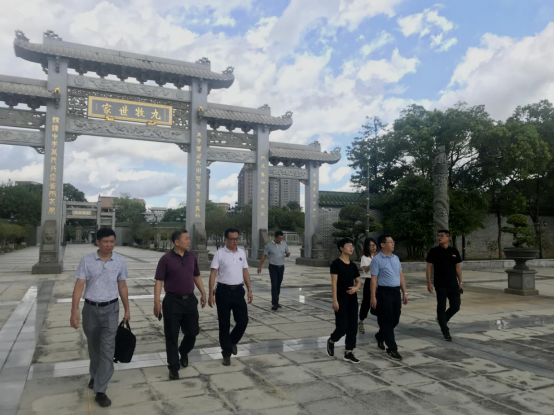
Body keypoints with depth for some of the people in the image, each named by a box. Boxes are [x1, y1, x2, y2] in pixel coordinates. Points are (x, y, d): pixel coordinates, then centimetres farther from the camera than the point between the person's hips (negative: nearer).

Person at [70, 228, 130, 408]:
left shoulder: (120, 261, -4)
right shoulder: (86, 261, -8)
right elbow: (79, 286, -11)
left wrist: (127, 310, 9)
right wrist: (74, 311, -20)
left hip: (111, 309, -1)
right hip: (90, 309, 1)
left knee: (107, 349, -7)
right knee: (94, 347, 18)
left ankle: (100, 391, 0)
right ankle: (95, 376, 43)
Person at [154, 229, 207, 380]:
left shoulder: (192, 257, 5)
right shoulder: (166, 259, -9)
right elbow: (159, 281, -9)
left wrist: (203, 293, 14)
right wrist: (157, 301, -15)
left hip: (190, 300, 4)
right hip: (172, 301, -4)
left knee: (193, 331, 10)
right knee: (172, 336, 3)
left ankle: (183, 352, 40)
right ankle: (173, 367, 18)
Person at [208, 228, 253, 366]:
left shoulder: (242, 253, 7)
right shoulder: (219, 253, -7)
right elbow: (213, 274, -9)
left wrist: (249, 290, 8)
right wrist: (211, 294, -14)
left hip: (238, 290, 4)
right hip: (224, 291, -4)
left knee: (243, 320, 2)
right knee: (224, 324, 5)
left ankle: (232, 341, 31)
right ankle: (226, 353, 19)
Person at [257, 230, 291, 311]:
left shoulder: (284, 244, 1)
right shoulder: (269, 245, -8)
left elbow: (288, 253, 9)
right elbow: (264, 256, 0)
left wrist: (287, 254, -16)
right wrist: (260, 266, -2)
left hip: (281, 267, 4)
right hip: (273, 267, -4)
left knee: (278, 285, 10)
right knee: (274, 285, -11)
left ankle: (275, 302, 22)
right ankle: (274, 304, -14)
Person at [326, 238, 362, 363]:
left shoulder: (353, 265, 9)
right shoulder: (336, 263, -10)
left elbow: (358, 282, 16)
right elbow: (334, 282, -13)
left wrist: (356, 288, -8)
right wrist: (335, 300, -18)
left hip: (352, 298, 7)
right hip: (341, 298, -7)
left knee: (353, 326, 6)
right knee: (342, 326, -6)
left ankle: (348, 352, 16)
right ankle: (331, 341, 24)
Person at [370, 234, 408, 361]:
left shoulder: (396, 258, 13)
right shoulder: (377, 260, -8)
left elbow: (401, 276, 16)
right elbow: (374, 279, -10)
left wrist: (404, 292, 12)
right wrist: (373, 297, -13)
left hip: (396, 292, 7)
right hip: (384, 292, -7)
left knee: (395, 320, 15)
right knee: (387, 321, -1)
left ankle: (380, 336, 38)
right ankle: (392, 349, 9)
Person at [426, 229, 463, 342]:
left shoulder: (454, 251, 3)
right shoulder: (434, 251, -4)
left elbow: (458, 267, 9)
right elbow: (429, 268, -4)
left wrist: (460, 282, 6)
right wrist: (429, 283, -9)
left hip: (453, 285, 3)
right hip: (440, 285, -3)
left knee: (455, 306, 6)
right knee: (441, 307, 1)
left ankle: (442, 320, 32)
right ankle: (445, 332, 13)